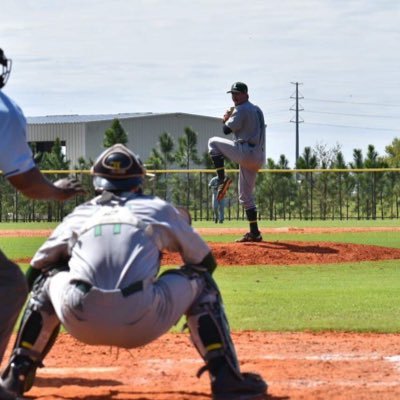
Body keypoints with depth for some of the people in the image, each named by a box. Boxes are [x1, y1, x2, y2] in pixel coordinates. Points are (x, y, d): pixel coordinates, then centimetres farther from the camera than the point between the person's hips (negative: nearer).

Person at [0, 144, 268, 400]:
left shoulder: (79, 214, 23)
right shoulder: (160, 209, 20)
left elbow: (35, 272, 29)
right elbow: (205, 261, 29)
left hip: (80, 323, 2)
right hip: (142, 325, -2)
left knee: (46, 279, 33)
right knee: (199, 280, 24)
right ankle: (226, 378, 12)